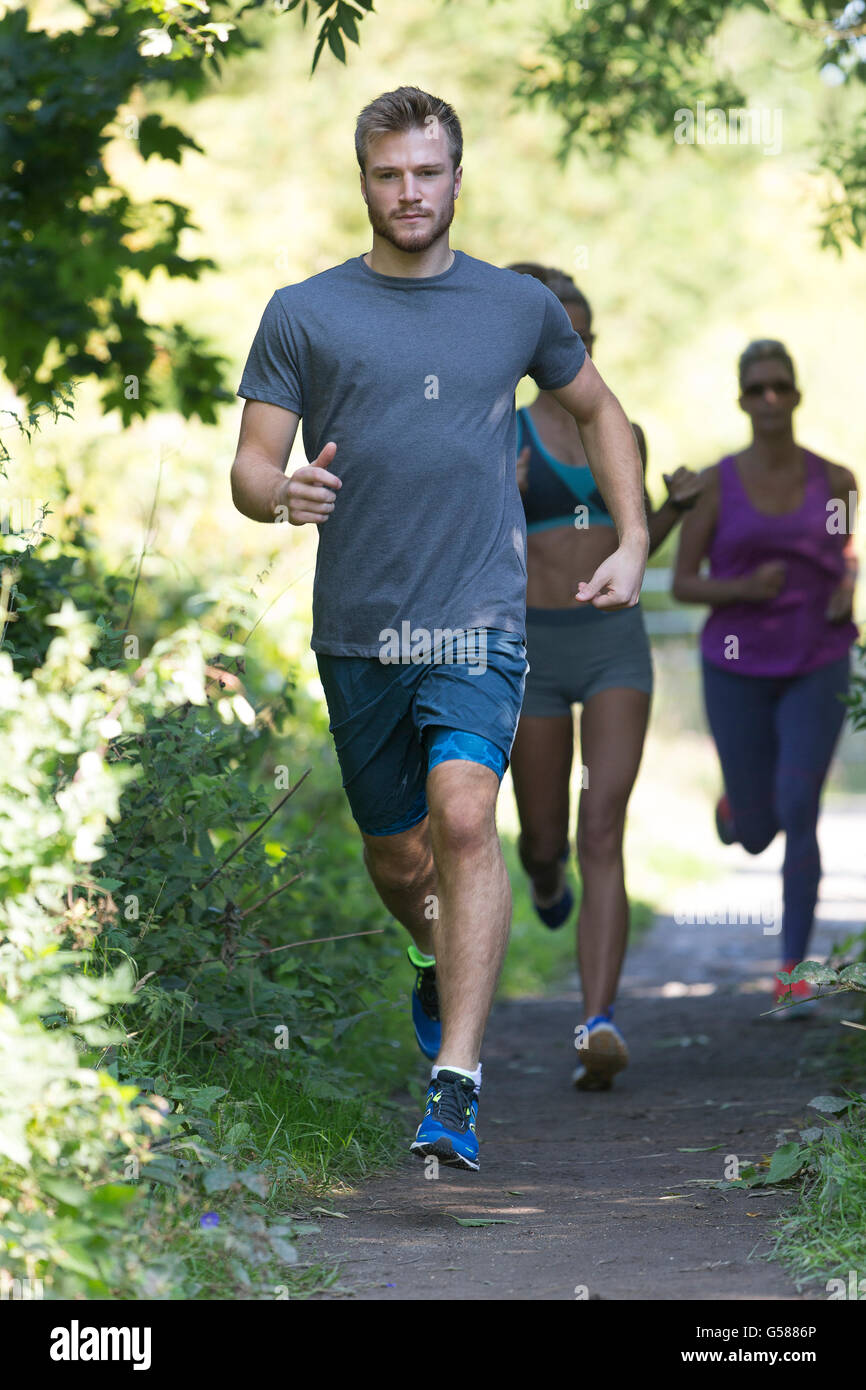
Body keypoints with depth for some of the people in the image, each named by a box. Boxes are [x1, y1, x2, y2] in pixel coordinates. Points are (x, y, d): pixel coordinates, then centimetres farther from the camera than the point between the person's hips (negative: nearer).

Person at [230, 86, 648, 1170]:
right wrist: (280, 493, -22)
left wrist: (633, 540, 16)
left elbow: (596, 409, 25)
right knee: (395, 851, 11)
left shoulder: (518, 306, 8)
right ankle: (441, 967, 45)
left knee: (463, 818, -21)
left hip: (479, 620, -1)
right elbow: (249, 465, 1)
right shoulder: (304, 313, 4)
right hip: (356, 631, 1)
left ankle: (455, 1087, -22)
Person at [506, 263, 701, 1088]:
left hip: (615, 643, 1)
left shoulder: (623, 436, 9)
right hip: (532, 647, -1)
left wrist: (679, 504, 3)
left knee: (603, 835, -16)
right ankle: (544, 874, 55)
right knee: (546, 836, 13)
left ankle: (598, 1028, -25)